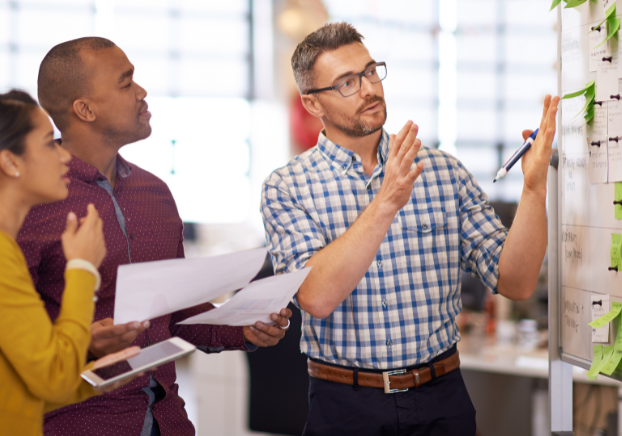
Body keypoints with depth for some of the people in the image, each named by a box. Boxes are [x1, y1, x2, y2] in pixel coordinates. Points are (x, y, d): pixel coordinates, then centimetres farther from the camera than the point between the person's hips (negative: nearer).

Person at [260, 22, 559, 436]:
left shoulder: (445, 172, 2)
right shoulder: (287, 188, -5)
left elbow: (516, 283, -3)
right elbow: (317, 297, -21)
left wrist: (534, 187, -16)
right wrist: (385, 203, -28)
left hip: (442, 400, 2)